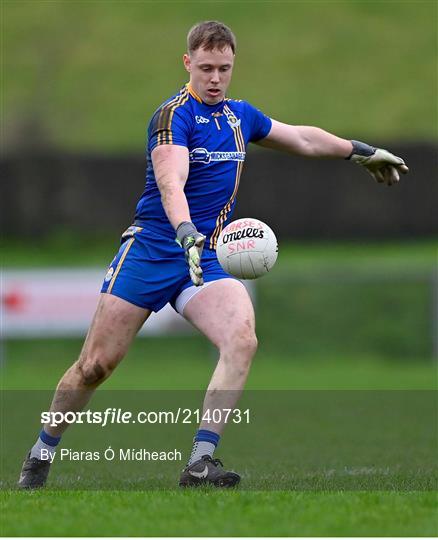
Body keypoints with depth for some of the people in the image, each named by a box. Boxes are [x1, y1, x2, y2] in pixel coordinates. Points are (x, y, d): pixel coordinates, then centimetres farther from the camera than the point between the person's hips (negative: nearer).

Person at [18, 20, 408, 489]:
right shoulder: (175, 115, -12)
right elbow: (170, 182, -30)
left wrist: (362, 151, 36)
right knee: (96, 364, -3)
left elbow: (303, 139, 29)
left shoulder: (240, 115, 11)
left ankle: (200, 463, -23)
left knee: (242, 340, -23)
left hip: (207, 258, 5)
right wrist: (187, 234, -47)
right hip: (150, 252, -5)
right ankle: (41, 454, 20)